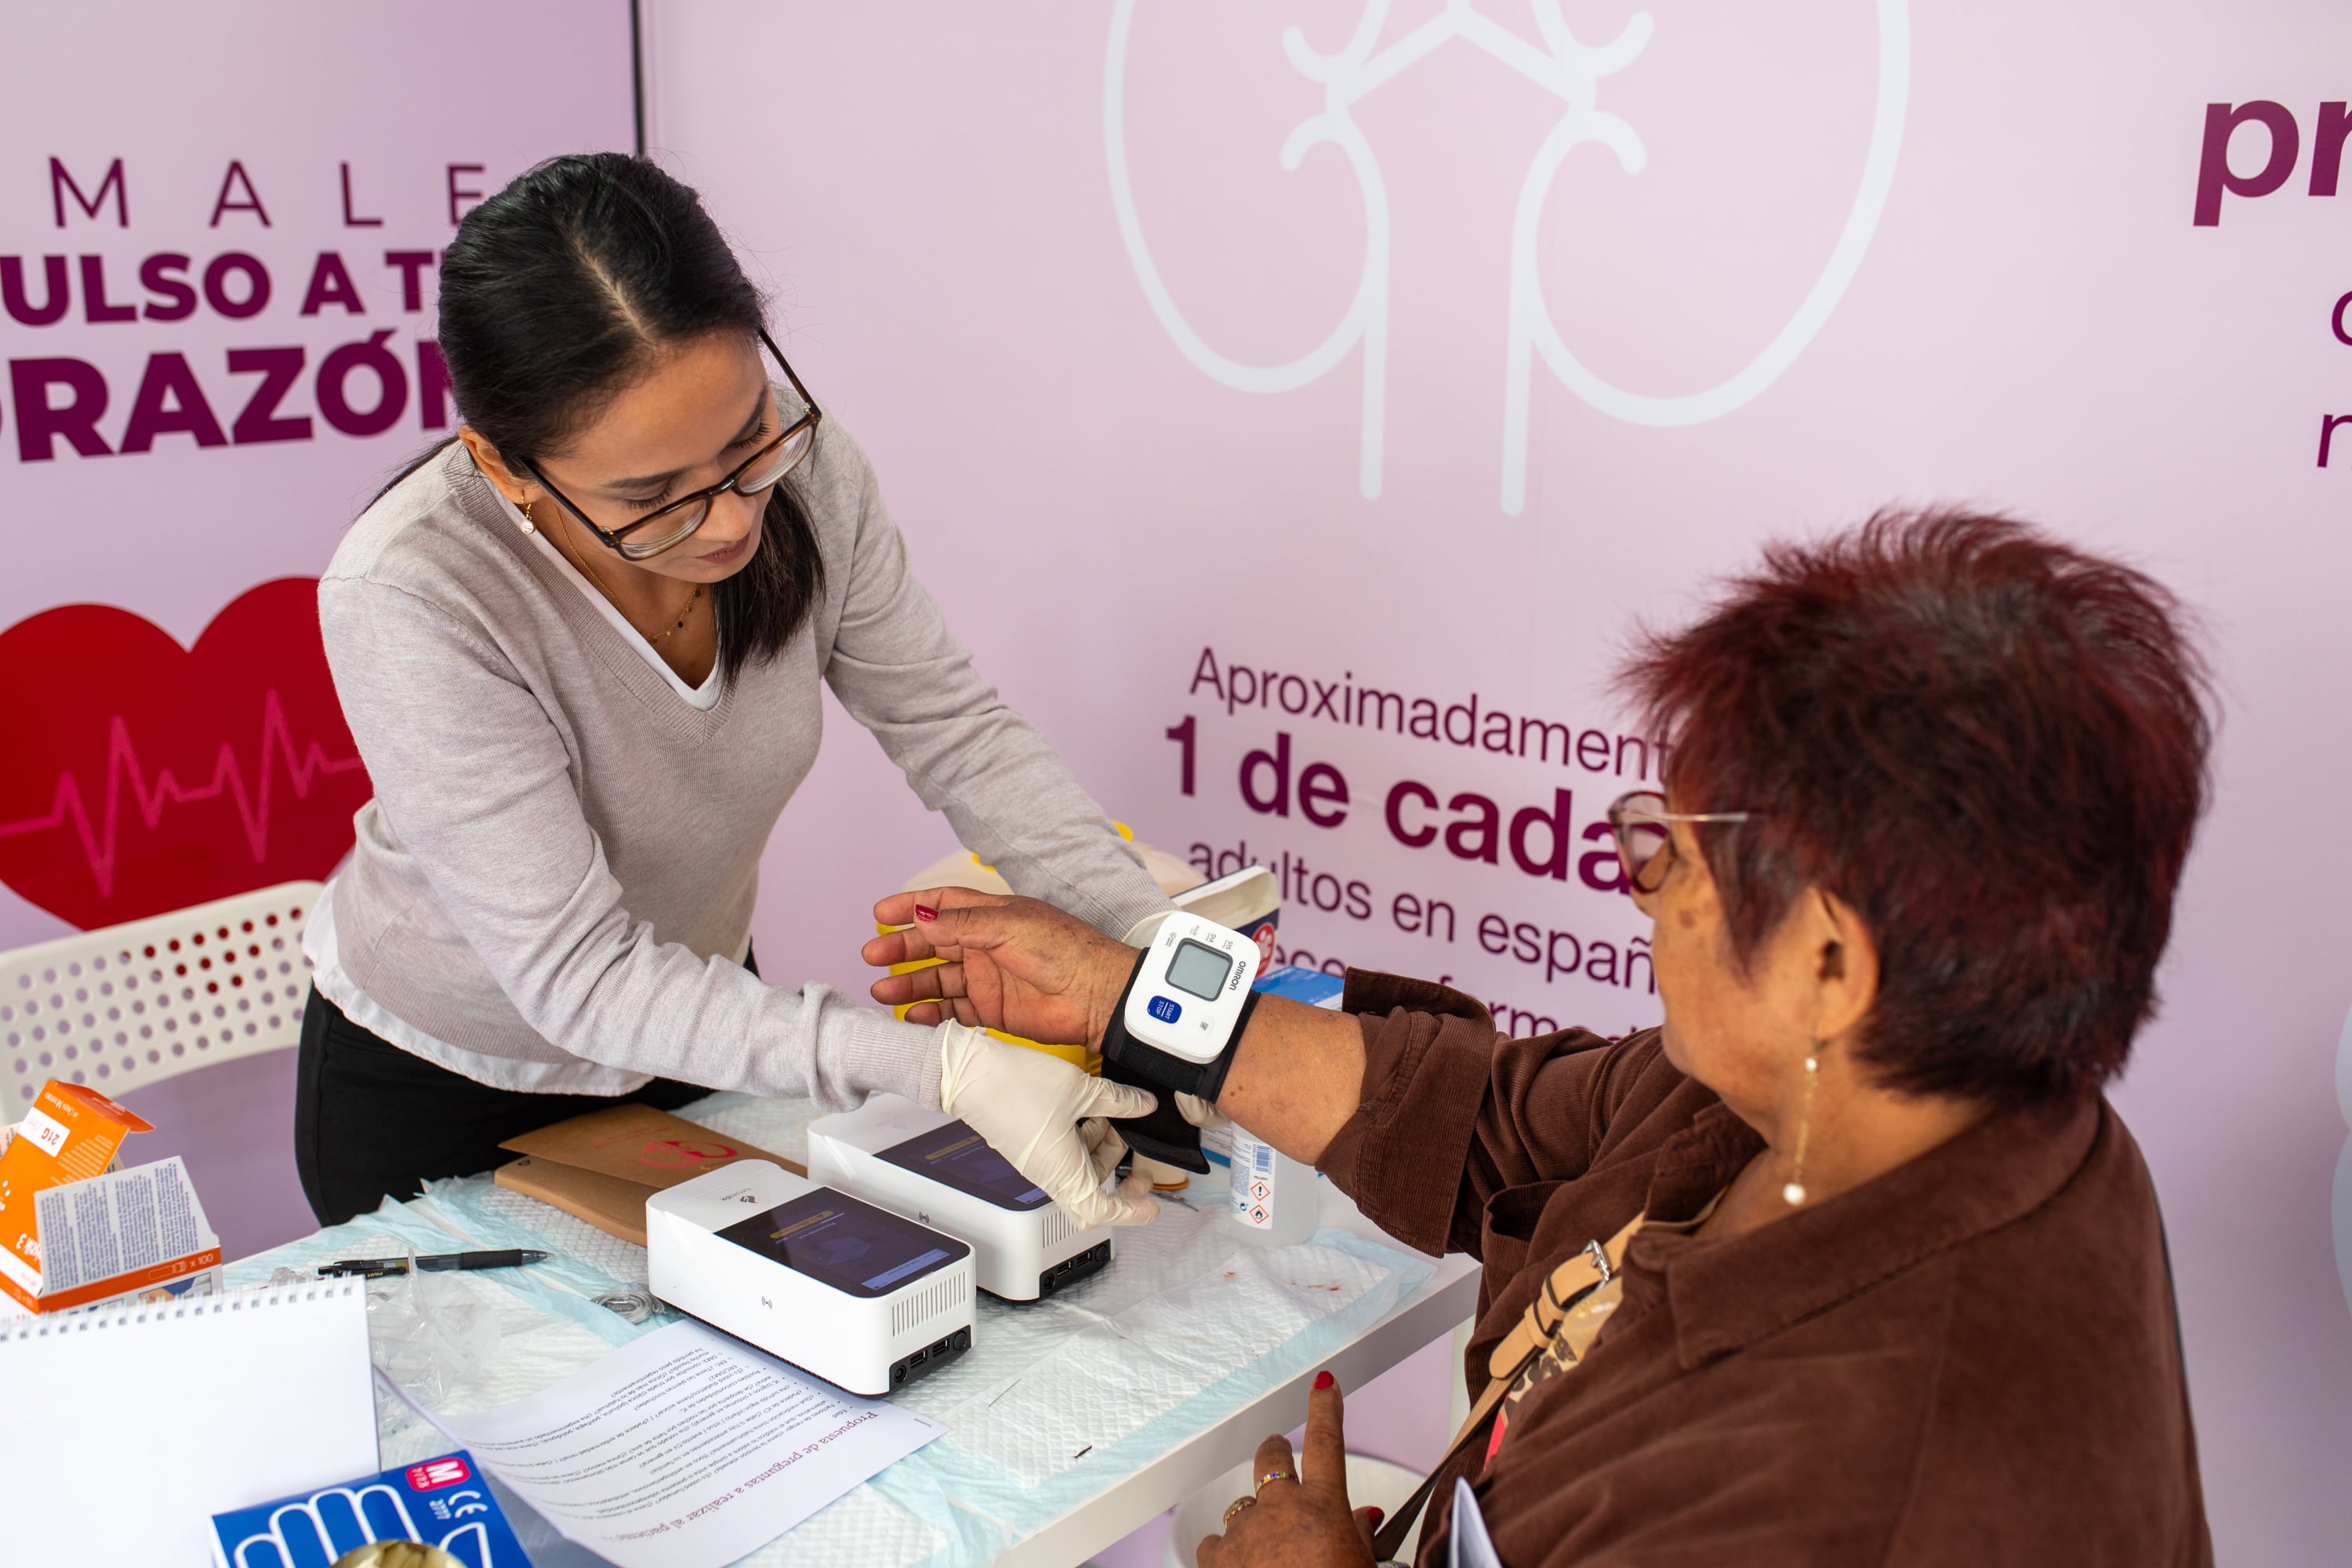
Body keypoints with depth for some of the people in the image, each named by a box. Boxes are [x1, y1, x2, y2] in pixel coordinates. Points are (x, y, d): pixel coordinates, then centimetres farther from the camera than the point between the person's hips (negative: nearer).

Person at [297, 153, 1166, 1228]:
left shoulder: (795, 463, -23)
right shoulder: (408, 601, -36)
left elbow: (953, 729, -14)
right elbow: (580, 975, -35)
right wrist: (936, 1066, -43)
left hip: (698, 1035, 4)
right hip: (440, 1095, -4)